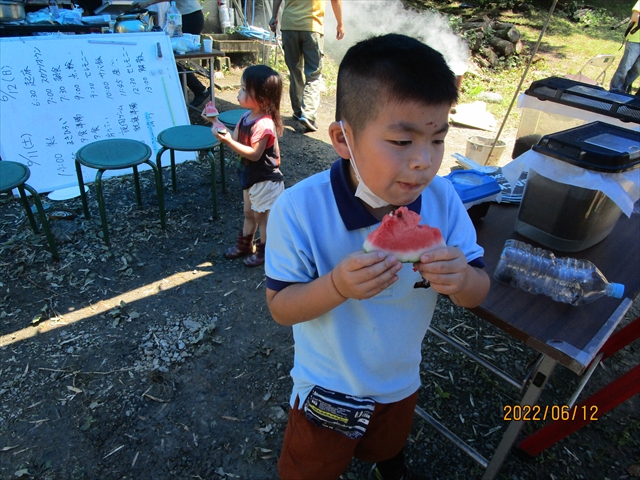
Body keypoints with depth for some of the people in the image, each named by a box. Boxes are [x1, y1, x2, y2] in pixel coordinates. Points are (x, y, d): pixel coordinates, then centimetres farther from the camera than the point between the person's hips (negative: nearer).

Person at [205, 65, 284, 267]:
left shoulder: (264, 124, -28)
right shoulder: (247, 117, 0)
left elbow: (254, 154, -32)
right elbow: (236, 139, 2)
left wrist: (228, 141, -37)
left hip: (265, 179, -9)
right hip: (250, 175, 9)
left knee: (262, 216, 8)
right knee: (249, 214, 24)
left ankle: (264, 251, 27)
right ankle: (244, 245, 42)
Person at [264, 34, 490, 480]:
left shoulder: (443, 198, -21)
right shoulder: (299, 209, -32)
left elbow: (479, 292, -13)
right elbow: (280, 306, -23)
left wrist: (461, 278, -37)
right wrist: (338, 285, -43)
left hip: (401, 381, 4)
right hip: (328, 390, -3)